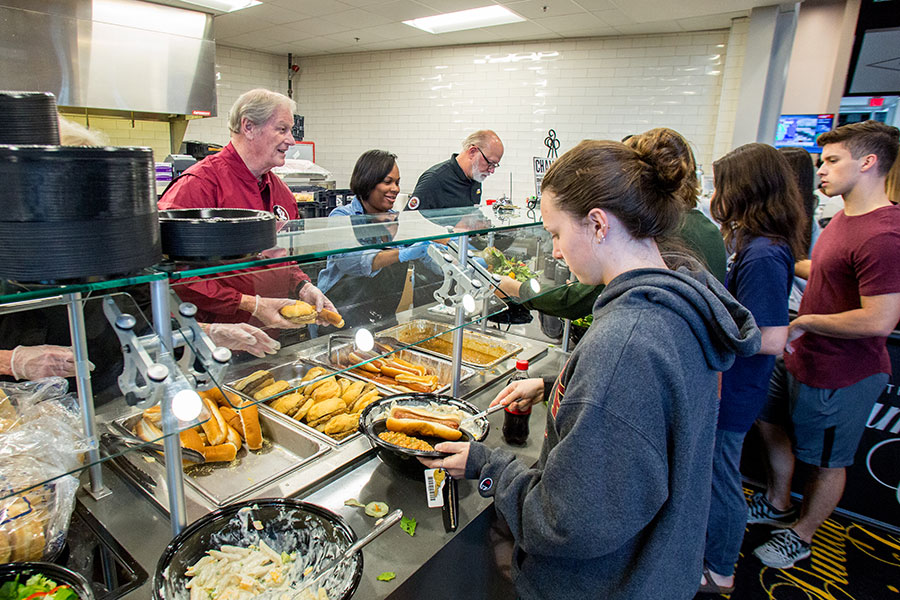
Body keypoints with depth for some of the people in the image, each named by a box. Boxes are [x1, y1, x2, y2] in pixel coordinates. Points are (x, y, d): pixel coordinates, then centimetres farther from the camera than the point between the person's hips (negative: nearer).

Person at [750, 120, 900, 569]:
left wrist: (804, 321, -20)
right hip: (802, 358, 10)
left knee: (826, 462, 13)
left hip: (839, 376, -10)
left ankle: (800, 536, 35)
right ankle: (777, 505, 46)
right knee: (771, 425, 24)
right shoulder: (846, 217, 6)